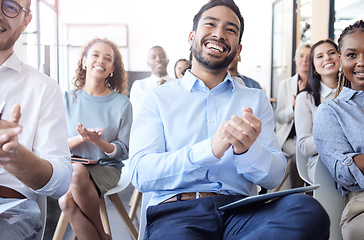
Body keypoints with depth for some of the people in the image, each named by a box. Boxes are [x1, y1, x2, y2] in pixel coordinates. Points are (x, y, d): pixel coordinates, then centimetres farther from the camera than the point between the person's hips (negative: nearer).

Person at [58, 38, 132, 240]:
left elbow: (123, 151, -1)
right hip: (70, 167, 2)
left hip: (106, 168, -1)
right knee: (66, 201, -31)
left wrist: (98, 141, -20)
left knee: (78, 172, -33)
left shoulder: (122, 104, -2)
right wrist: (80, 138, -17)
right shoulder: (67, 99, 4)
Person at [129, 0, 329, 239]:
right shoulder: (157, 98, 11)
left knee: (308, 210, -27)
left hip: (239, 210, 5)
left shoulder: (255, 99, 17)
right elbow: (140, 173, -3)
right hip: (175, 211, -4)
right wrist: (210, 148, -18)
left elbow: (274, 177, 9)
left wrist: (247, 149, -15)